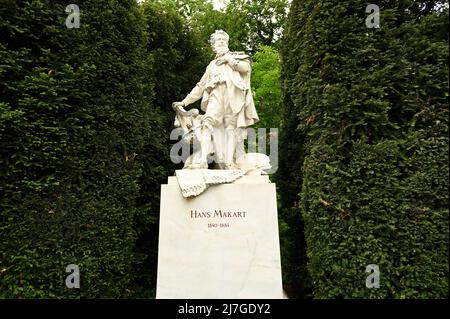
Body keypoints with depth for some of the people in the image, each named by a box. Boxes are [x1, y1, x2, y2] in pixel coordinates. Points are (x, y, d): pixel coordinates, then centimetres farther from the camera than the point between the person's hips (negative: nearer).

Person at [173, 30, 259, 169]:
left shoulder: (237, 56, 28)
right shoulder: (212, 64, 34)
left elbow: (246, 67, 5)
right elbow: (201, 86, 31)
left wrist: (229, 59, 11)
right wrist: (184, 102, 24)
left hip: (233, 93, -1)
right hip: (216, 94, 2)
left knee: (231, 126, -14)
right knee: (208, 122, -22)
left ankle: (230, 162, -20)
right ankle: (202, 160, -31)